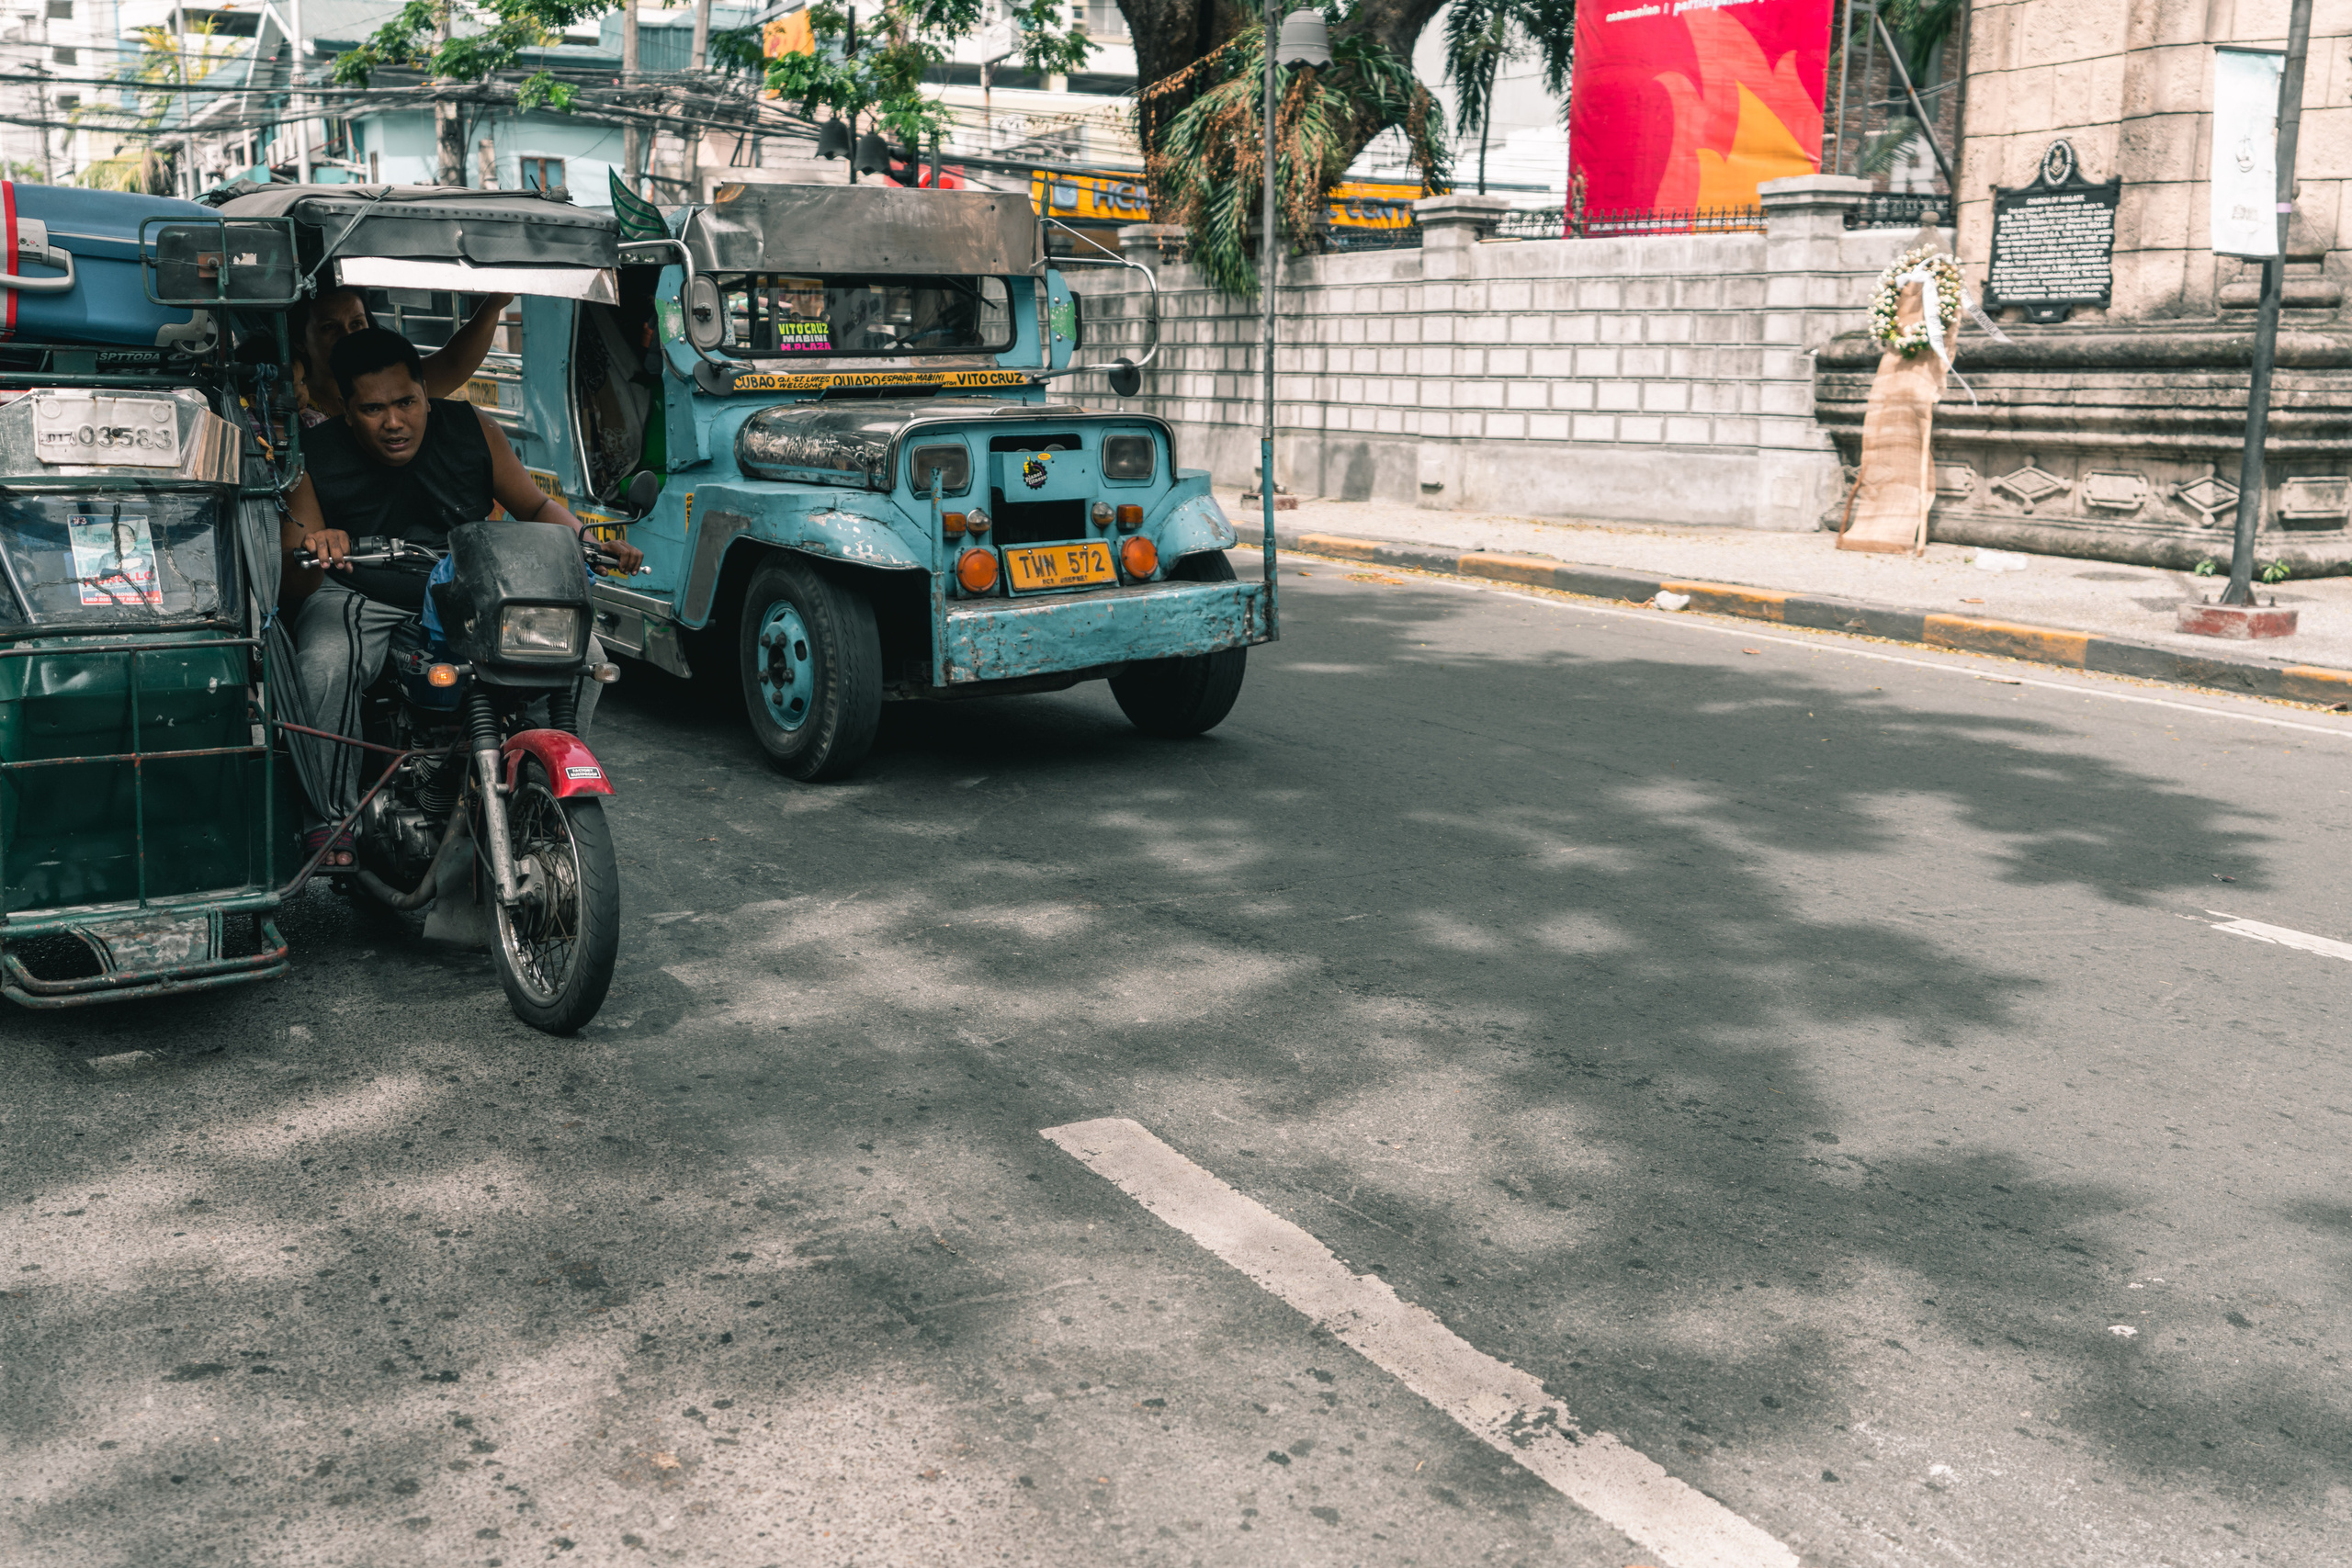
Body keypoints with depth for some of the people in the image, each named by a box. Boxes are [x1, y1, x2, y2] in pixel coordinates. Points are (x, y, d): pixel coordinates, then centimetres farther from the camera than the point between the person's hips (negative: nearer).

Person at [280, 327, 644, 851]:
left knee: (581, 655, -16)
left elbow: (534, 506, 5)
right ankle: (331, 817, -14)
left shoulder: (471, 429, -6)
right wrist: (310, 554, -36)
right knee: (322, 670, -35)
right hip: (359, 600, -2)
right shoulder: (317, 460, -11)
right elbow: (292, 585, -11)